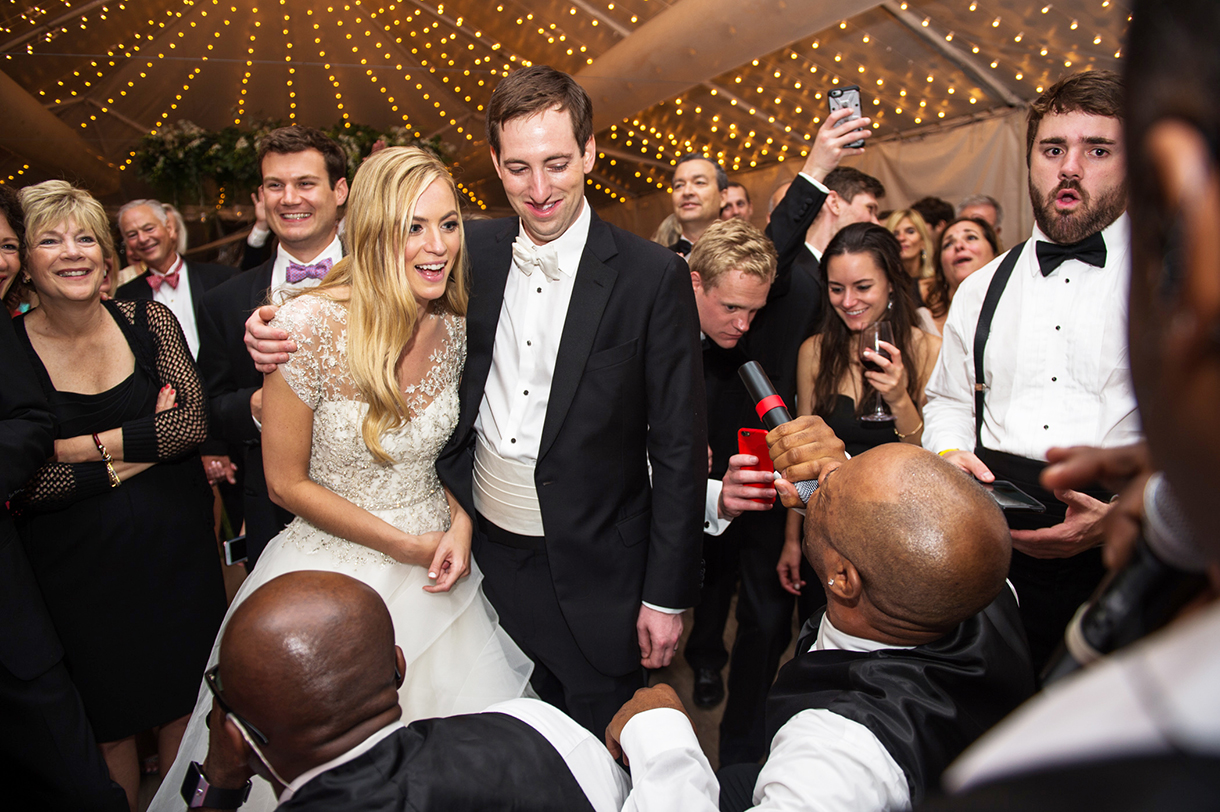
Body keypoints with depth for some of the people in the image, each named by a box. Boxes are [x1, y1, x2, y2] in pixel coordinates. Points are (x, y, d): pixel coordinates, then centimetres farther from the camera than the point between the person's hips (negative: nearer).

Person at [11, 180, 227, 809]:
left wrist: (83, 445, -17)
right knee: (109, 720, 15)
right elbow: (20, 482, -15)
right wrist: (140, 450, -17)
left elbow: (194, 421, -12)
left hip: (176, 546, 2)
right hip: (80, 565, -2)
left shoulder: (149, 321, -2)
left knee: (183, 700, 18)